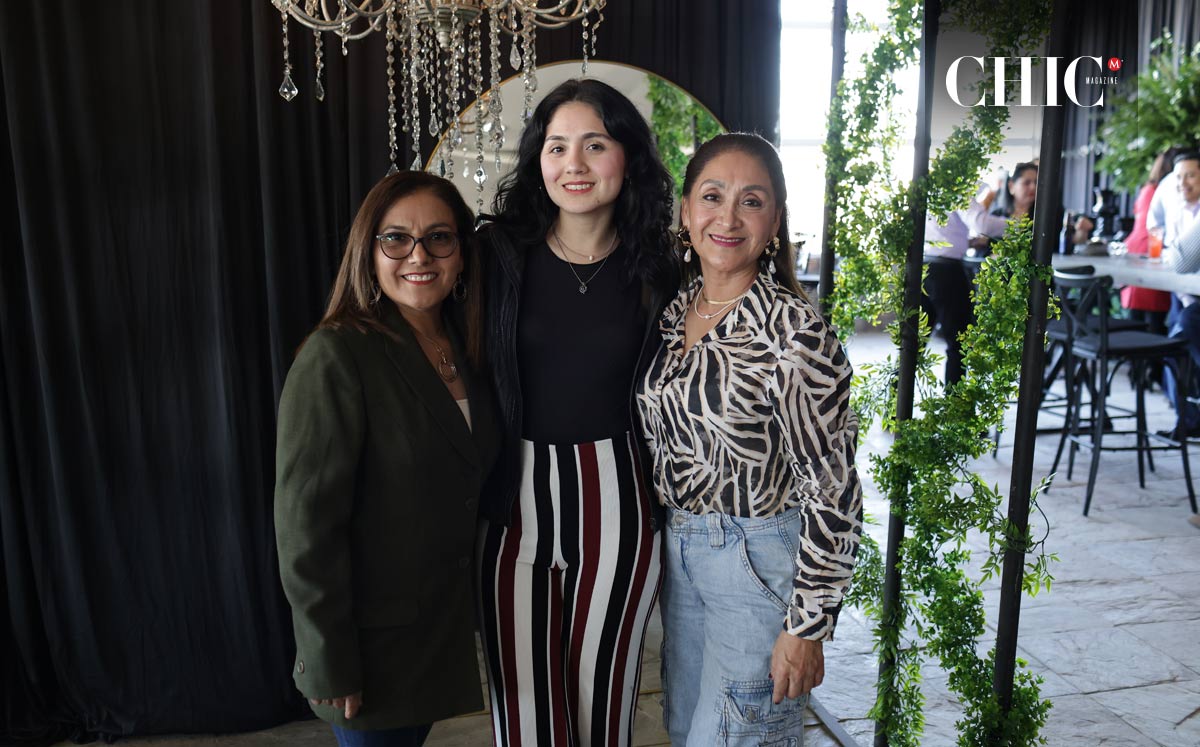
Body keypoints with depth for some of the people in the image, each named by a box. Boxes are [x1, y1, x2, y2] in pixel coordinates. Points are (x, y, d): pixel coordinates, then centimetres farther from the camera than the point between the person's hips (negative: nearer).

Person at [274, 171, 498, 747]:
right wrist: (331, 667, -17)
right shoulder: (336, 358, -19)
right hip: (374, 641, -6)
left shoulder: (465, 351, 2)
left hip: (447, 627, 6)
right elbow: (305, 521, -20)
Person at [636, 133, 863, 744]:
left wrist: (807, 626, -17)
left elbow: (832, 491, -19)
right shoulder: (673, 311, 1)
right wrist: (671, 534, 15)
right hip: (678, 547, 7)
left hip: (760, 557, -7)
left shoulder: (794, 332, -21)